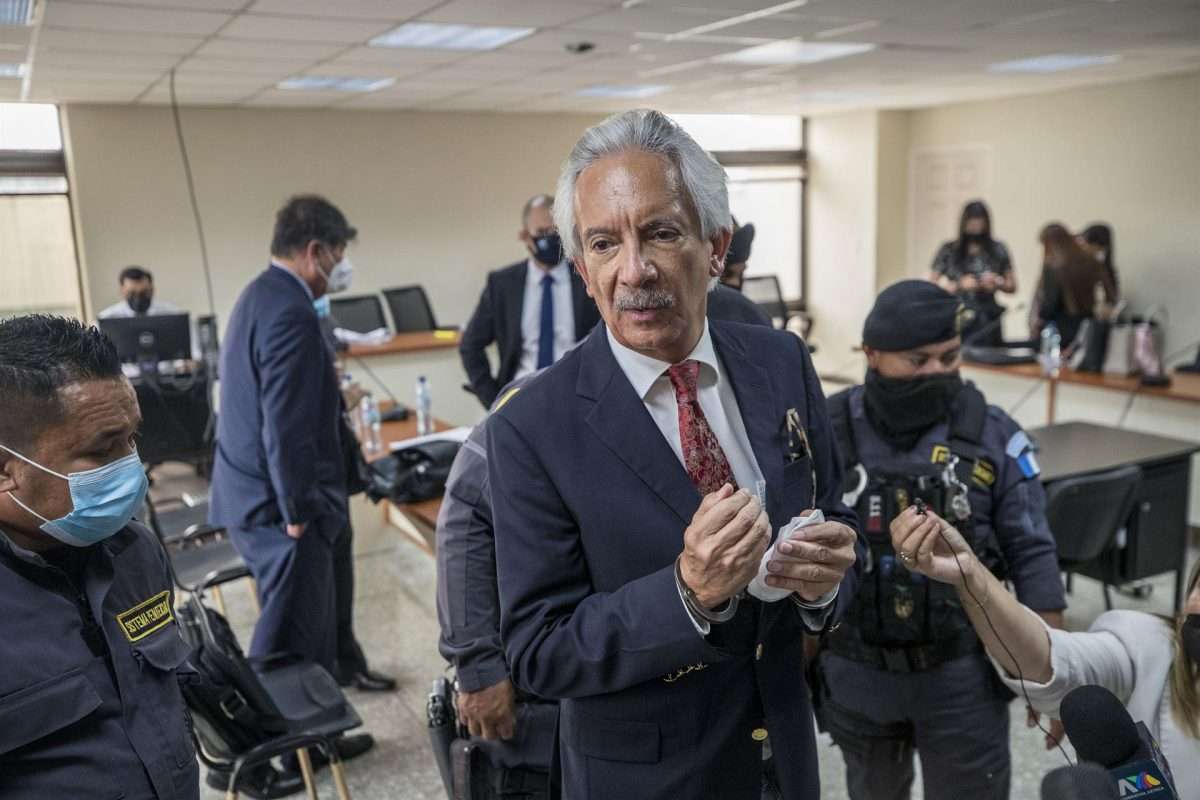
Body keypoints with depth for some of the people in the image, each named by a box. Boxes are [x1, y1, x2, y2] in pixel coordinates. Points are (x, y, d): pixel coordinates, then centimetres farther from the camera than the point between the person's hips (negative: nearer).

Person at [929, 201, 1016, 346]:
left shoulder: (998, 250, 6)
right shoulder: (948, 251, 2)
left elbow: (1012, 286, 14)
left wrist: (998, 283, -8)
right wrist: (959, 285, -13)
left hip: (988, 322, 1)